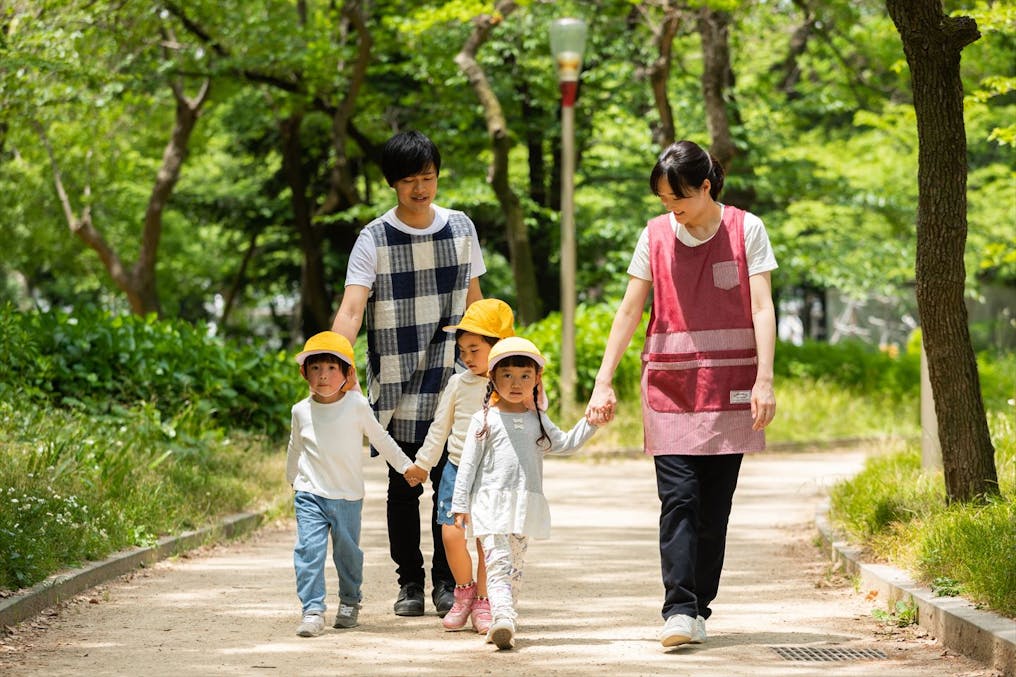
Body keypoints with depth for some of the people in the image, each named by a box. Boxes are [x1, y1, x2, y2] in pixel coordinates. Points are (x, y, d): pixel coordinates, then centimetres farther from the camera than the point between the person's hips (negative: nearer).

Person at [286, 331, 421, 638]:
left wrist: (406, 466, 11)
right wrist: (291, 477, 33)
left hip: (347, 496, -1)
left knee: (347, 552, 10)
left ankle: (350, 602, 33)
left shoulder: (357, 406, -7)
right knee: (309, 549, -13)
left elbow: (381, 440, 6)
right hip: (310, 494, 1)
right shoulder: (301, 411, 0)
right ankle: (313, 611, -13)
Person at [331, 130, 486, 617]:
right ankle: (409, 582, 13)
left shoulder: (460, 228, 6)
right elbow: (352, 308, -14)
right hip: (396, 384, -2)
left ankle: (446, 582, 10)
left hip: (451, 380, 2)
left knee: (450, 482, 1)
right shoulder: (374, 239, -4)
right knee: (403, 485, 4)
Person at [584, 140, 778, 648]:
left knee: (714, 505, 2)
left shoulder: (745, 230, -1)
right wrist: (603, 382, 0)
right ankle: (679, 610, -17)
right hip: (670, 386, 1)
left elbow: (761, 309, -5)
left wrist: (764, 380, -14)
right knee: (678, 498, -11)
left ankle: (699, 610, 9)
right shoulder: (655, 235, 4)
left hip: (729, 388, 0)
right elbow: (629, 311, 5)